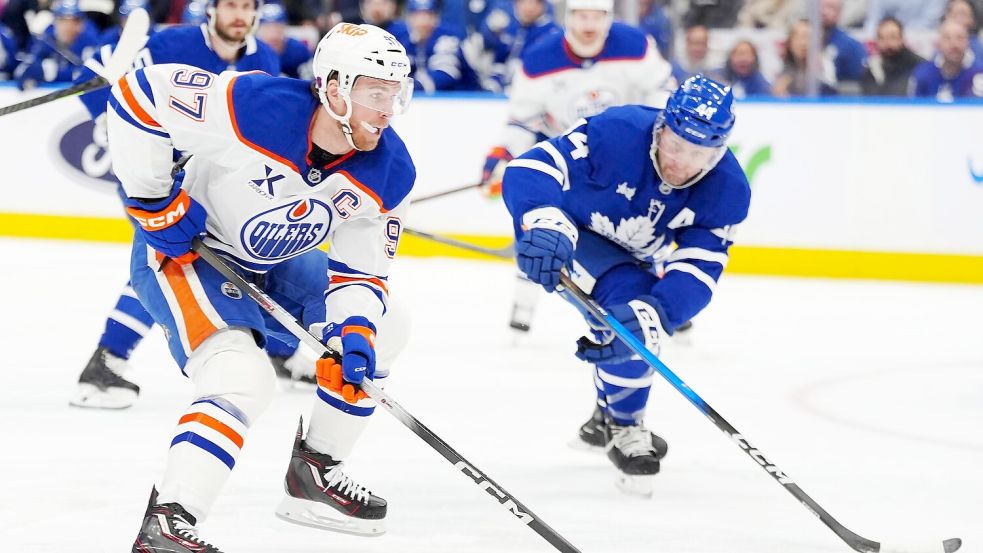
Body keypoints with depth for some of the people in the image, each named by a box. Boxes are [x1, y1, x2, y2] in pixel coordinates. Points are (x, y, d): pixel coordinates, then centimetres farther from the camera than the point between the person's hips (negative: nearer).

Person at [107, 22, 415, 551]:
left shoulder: (389, 174, -14)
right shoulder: (254, 104, -33)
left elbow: (361, 271, -5)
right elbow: (137, 95, -30)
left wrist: (355, 330, -26)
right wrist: (155, 201, -24)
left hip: (274, 261, 8)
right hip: (179, 248, -8)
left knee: (378, 331, 9)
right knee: (241, 377, -26)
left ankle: (315, 471, 21)